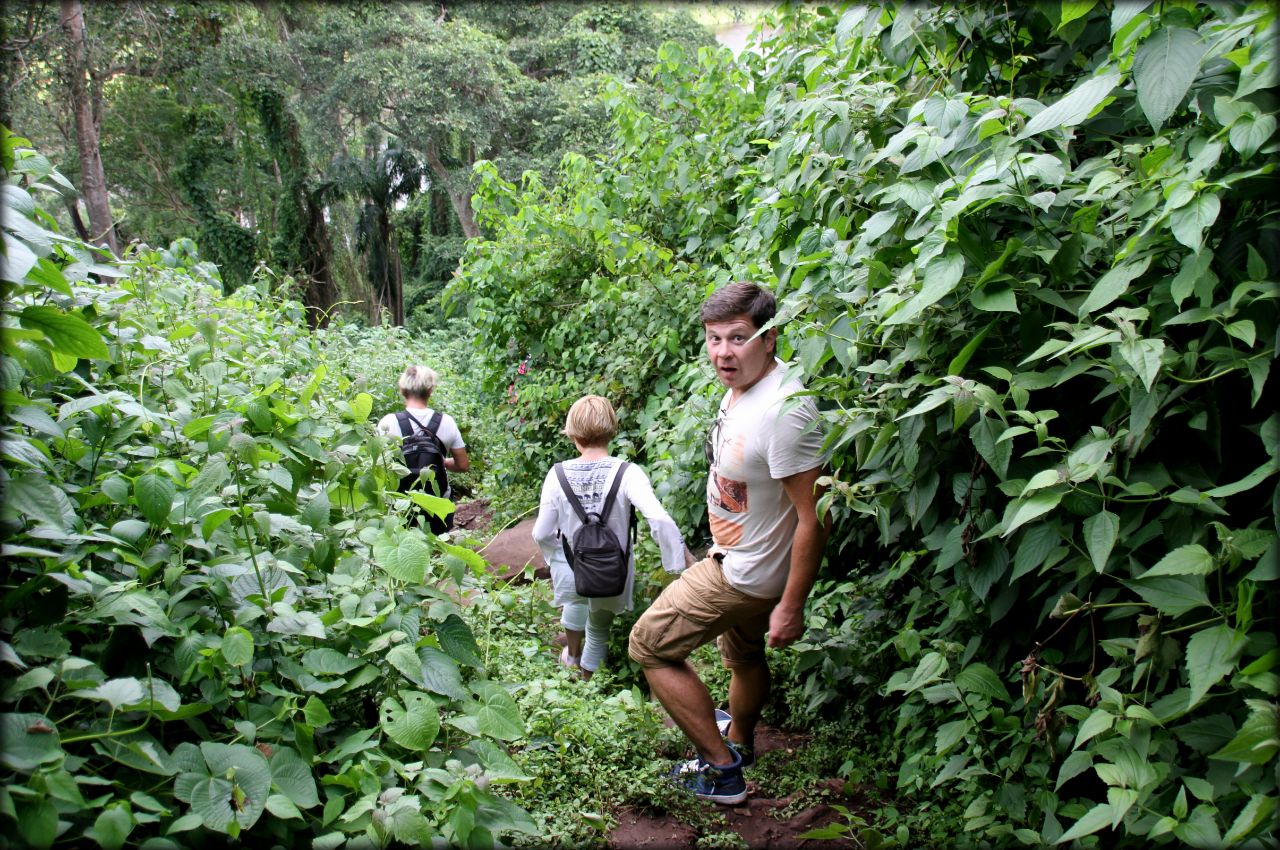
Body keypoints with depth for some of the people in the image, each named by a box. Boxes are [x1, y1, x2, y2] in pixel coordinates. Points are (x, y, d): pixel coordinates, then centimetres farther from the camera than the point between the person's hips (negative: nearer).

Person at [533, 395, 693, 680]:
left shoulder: (558, 474, -16)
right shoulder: (627, 473, -21)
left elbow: (541, 534, -10)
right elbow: (660, 519, -32)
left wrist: (562, 547, 10)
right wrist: (680, 552, -20)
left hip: (570, 573, 2)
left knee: (576, 600, 38)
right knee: (599, 628, 27)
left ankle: (572, 654, 61)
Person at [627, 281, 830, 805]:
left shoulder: (784, 411, -34)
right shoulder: (742, 383, -5)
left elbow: (814, 518, -31)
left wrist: (791, 608, -25)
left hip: (745, 574, -9)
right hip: (737, 555, 9)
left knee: (648, 645, 2)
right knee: (742, 654, 30)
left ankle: (721, 767, 11)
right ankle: (739, 740, 57)